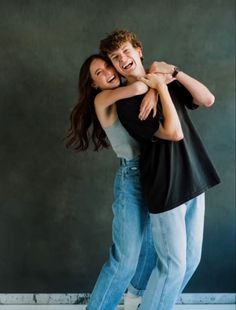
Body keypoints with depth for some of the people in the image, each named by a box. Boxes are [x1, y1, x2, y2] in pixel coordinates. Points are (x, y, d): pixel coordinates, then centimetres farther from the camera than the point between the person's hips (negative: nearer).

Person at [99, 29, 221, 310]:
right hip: (166, 188, -7)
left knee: (191, 260, 13)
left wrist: (174, 73, -6)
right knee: (173, 265, -3)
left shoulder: (166, 82, 12)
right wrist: (162, 89, -13)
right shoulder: (125, 101, -9)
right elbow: (172, 131, -19)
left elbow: (207, 100, 0)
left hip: (193, 180, 7)